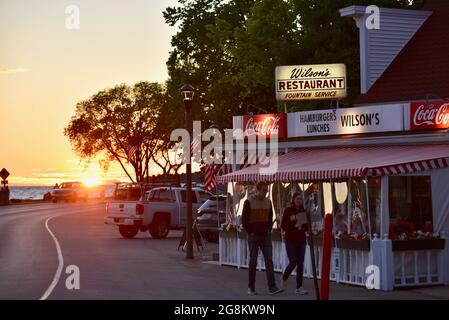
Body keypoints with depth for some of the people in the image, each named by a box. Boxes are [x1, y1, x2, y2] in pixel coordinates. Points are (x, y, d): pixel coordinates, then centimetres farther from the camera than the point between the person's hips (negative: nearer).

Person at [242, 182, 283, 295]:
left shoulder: (268, 201, 9)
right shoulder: (249, 202, -5)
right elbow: (244, 219, -4)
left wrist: (269, 229, 9)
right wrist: (250, 232, -7)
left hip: (266, 235, 4)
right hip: (254, 235, -4)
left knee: (269, 261, -5)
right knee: (253, 262, 2)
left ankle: (272, 287, -9)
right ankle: (251, 287, 11)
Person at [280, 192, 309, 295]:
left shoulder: (304, 211, 6)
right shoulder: (288, 210, -5)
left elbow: (307, 225, 10)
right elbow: (283, 225, -7)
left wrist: (302, 227, -11)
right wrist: (294, 226, -21)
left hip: (301, 240, 4)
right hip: (290, 240, -4)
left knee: (300, 264, 1)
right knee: (293, 262, -8)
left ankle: (299, 287, 6)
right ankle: (284, 279, 20)